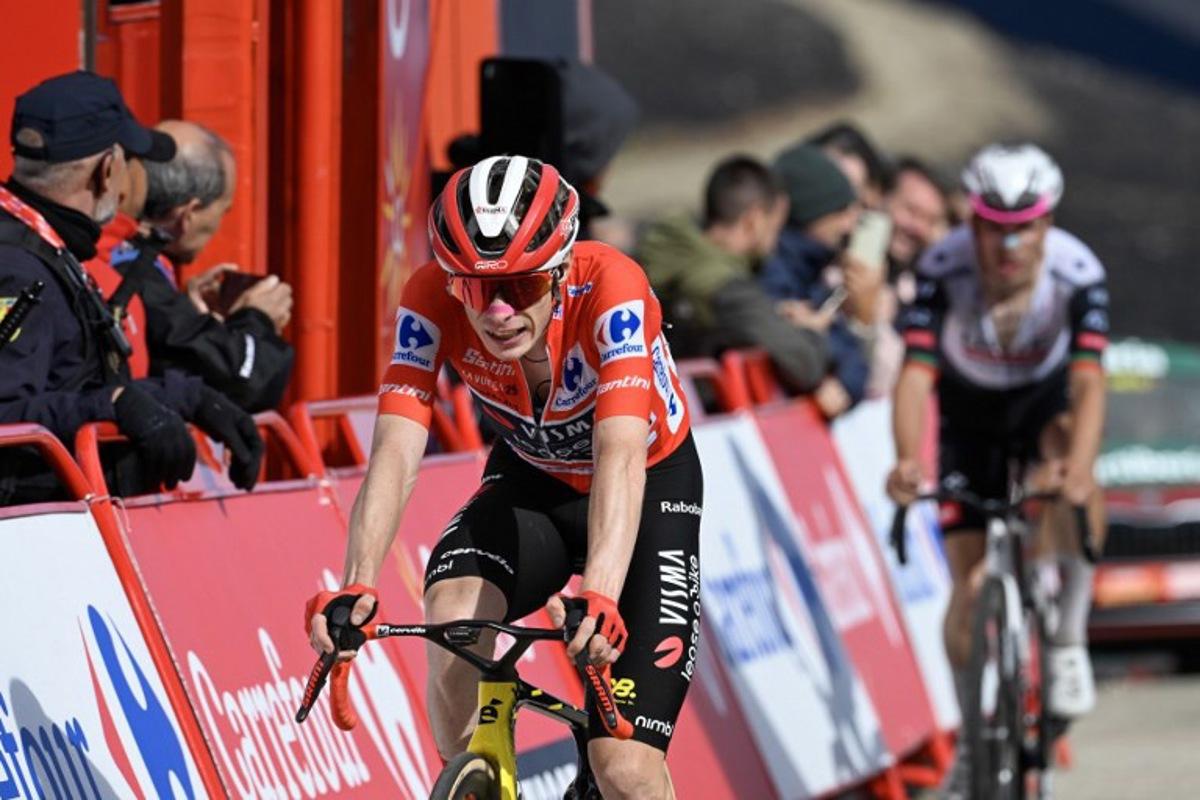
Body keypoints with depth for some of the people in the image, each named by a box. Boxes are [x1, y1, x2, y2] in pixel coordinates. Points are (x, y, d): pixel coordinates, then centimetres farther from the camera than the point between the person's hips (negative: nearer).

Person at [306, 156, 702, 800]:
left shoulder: (610, 288, -35)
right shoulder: (431, 299, -26)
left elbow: (621, 454, -46)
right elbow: (395, 450, -33)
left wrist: (599, 596, -62)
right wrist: (356, 587, -50)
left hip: (648, 488, -3)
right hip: (531, 483, 3)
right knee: (454, 612, -32)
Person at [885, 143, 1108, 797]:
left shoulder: (1078, 273, -31)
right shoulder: (944, 270, -30)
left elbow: (1089, 380, -40)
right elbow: (915, 374, -36)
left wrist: (1079, 465, -58)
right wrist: (907, 460, -54)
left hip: (1045, 401, -1)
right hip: (969, 416, 1)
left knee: (1073, 494, -36)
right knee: (969, 584, -6)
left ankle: (1068, 643, -16)